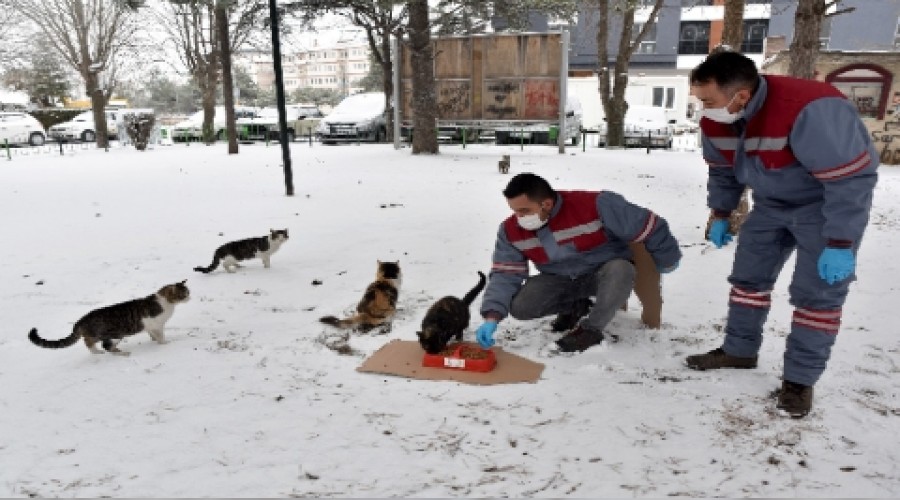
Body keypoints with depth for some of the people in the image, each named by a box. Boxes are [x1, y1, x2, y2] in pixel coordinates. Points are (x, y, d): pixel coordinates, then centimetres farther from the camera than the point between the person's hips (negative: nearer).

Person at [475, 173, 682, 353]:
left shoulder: (594, 205, -32)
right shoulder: (511, 230, -16)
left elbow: (648, 226, -21)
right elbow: (505, 274, -15)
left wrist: (665, 264, -6)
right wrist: (492, 317, -30)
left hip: (606, 273, -3)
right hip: (561, 280, 4)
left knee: (620, 270, -38)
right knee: (518, 307, -19)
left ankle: (591, 329, -15)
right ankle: (576, 305, 8)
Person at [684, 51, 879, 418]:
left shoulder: (810, 111, -37)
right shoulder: (716, 121, -14)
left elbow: (852, 179, -31)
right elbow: (722, 171, 6)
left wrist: (840, 244, -29)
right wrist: (720, 216, 10)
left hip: (828, 204, -6)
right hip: (772, 204, 7)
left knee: (817, 292, -8)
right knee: (748, 276, 9)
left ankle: (800, 380, 5)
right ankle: (739, 351, 24)